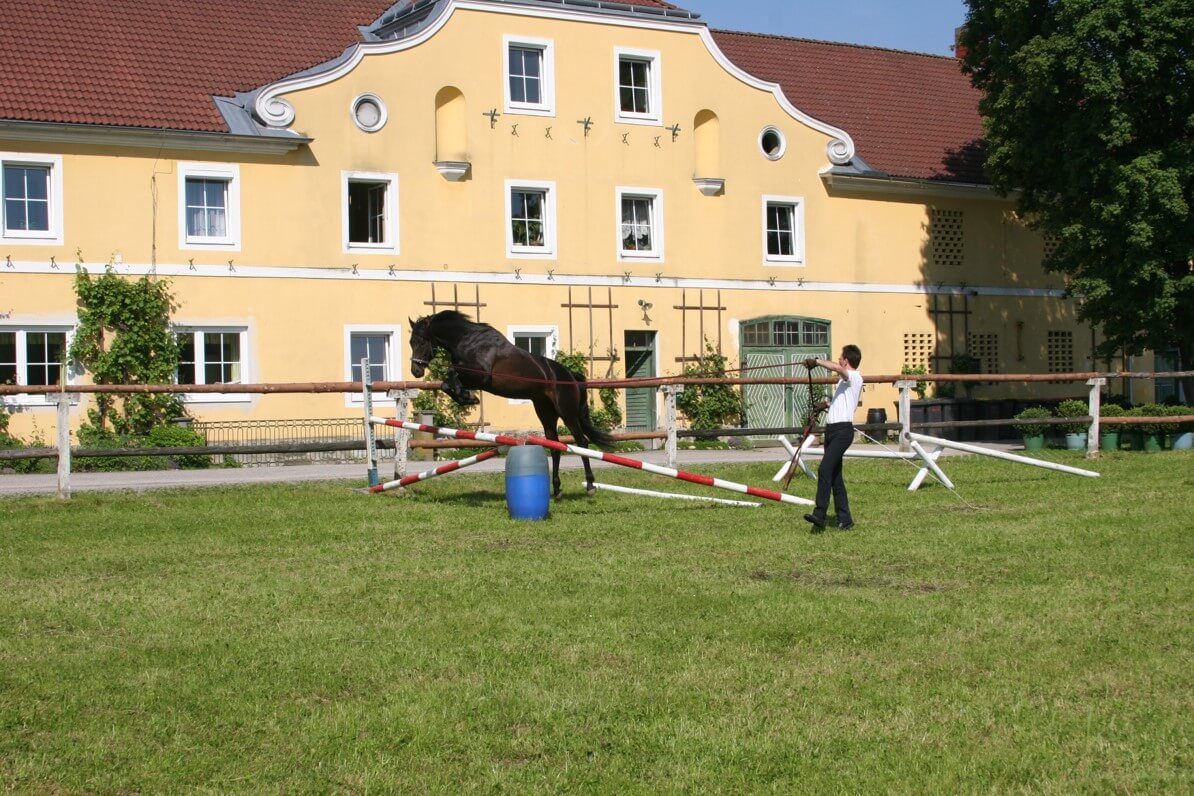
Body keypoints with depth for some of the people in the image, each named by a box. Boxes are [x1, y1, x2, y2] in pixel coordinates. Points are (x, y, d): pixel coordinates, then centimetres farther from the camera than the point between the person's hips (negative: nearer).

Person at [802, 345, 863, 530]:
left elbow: (836, 368, -26)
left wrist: (816, 361, -19)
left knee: (825, 469, -21)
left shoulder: (855, 377, -6)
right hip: (832, 429, 10)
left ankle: (819, 515, -26)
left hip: (842, 430, -10)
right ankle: (845, 519, 10)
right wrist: (829, 405, 52)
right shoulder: (844, 380, 24)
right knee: (835, 475, 7)